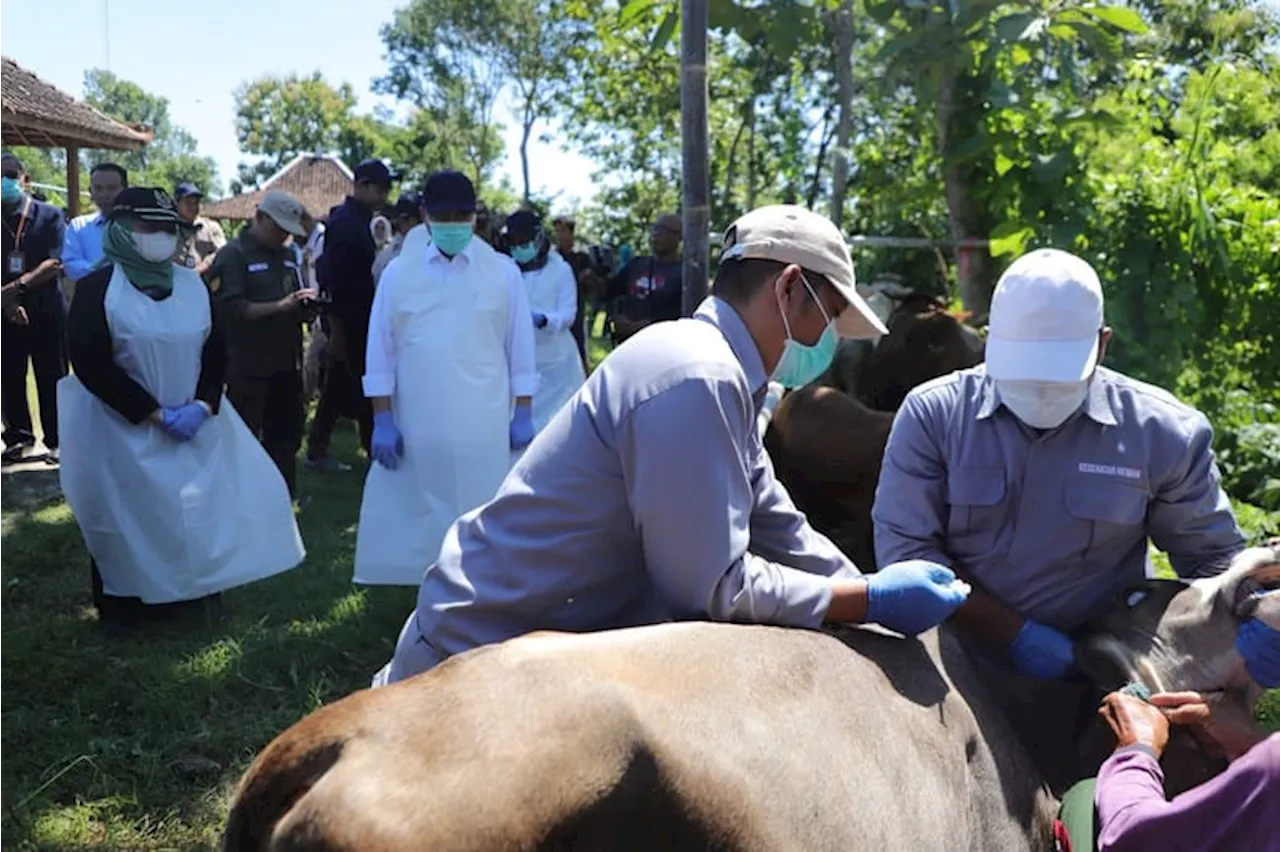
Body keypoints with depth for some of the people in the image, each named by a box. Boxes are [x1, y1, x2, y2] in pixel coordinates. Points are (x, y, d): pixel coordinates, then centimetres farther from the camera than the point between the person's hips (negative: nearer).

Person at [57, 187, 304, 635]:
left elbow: (216, 350, 6)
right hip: (123, 429, -4)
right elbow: (90, 364, -15)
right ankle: (124, 609, 23)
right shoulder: (97, 288, -10)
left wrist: (203, 404, -11)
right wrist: (154, 414, -18)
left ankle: (193, 593, 29)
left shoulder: (192, 284, 4)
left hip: (194, 422, 4)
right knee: (128, 520, 5)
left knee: (200, 508, 10)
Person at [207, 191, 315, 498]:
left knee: (285, 437, 15)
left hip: (287, 363, 7)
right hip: (249, 368, -7)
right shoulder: (233, 255, -7)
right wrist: (280, 306, -24)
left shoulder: (288, 255, 15)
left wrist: (306, 304, 1)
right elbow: (230, 309, -18)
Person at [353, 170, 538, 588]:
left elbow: (520, 348, 4)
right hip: (416, 426, 1)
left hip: (484, 425, -1)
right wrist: (383, 420, -1)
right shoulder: (398, 272, 3)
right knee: (423, 519, 7)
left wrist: (523, 414, 0)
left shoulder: (503, 271, 2)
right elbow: (381, 351, 4)